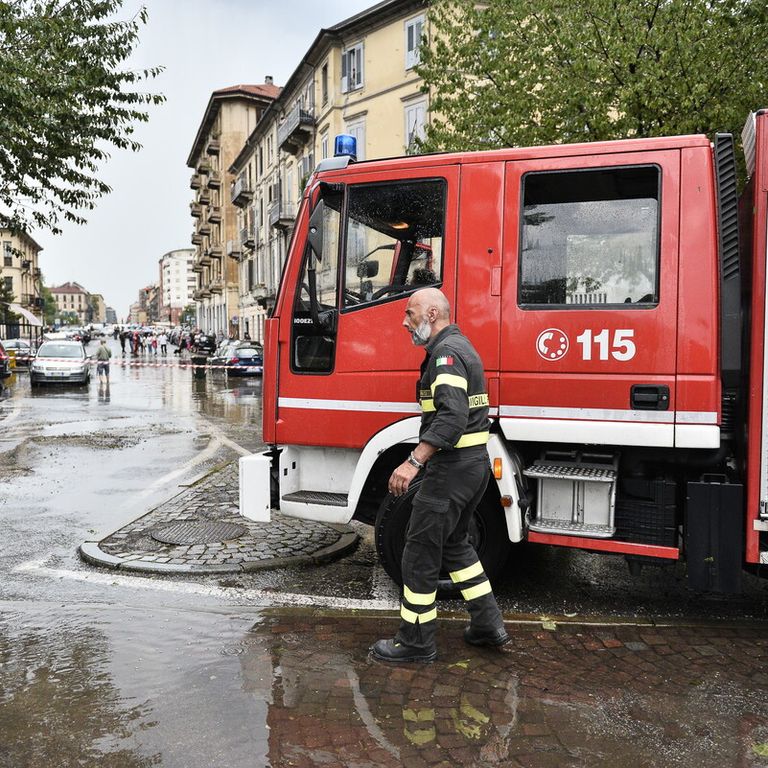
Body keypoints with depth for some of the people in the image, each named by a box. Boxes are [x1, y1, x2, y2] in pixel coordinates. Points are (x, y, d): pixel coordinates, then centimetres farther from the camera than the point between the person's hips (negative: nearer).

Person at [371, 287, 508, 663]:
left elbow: (452, 417, -30)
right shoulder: (460, 346, 17)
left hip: (452, 467, -11)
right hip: (474, 463, 11)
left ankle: (415, 642, 13)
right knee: (454, 542, 22)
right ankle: (488, 622, 27)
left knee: (420, 551, 0)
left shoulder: (446, 352, -16)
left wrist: (413, 462, -32)